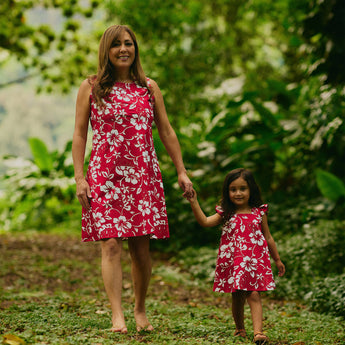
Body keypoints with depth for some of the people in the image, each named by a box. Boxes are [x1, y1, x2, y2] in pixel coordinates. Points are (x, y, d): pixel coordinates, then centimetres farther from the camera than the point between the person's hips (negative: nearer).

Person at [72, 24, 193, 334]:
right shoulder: (91, 87, 6)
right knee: (111, 244, -12)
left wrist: (181, 171, 10)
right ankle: (117, 316, -14)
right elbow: (79, 134, 5)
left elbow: (166, 131, 14)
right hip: (105, 174, -2)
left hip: (144, 175, 2)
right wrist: (79, 177, -4)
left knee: (141, 247, 3)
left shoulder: (148, 87, 12)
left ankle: (140, 310, 19)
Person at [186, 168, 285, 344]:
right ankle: (239, 328, 28)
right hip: (233, 262, 1)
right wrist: (194, 203, -21)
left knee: (254, 295, -12)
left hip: (255, 262, -1)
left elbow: (268, 238, 14)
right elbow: (205, 221, -10)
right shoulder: (226, 214, 3)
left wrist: (277, 260, 19)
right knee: (237, 298, 9)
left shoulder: (259, 213, 4)